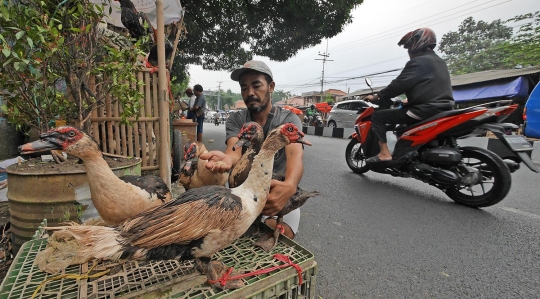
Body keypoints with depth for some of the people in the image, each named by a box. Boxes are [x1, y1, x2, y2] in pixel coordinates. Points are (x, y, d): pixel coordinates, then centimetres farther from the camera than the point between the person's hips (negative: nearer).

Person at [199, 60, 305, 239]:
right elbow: (235, 150, -20)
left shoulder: (289, 119, -8)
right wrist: (227, 158, -47)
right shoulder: (235, 120, 0)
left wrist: (289, 186, -51)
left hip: (279, 193, -2)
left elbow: (295, 154, -28)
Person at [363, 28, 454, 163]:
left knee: (378, 116, -7)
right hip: (443, 110, 10)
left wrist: (376, 96, -5)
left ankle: (384, 153, -15)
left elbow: (399, 84, -14)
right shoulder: (440, 63, 22)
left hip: (425, 110, -10)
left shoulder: (417, 62, -8)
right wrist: (409, 100, 37)